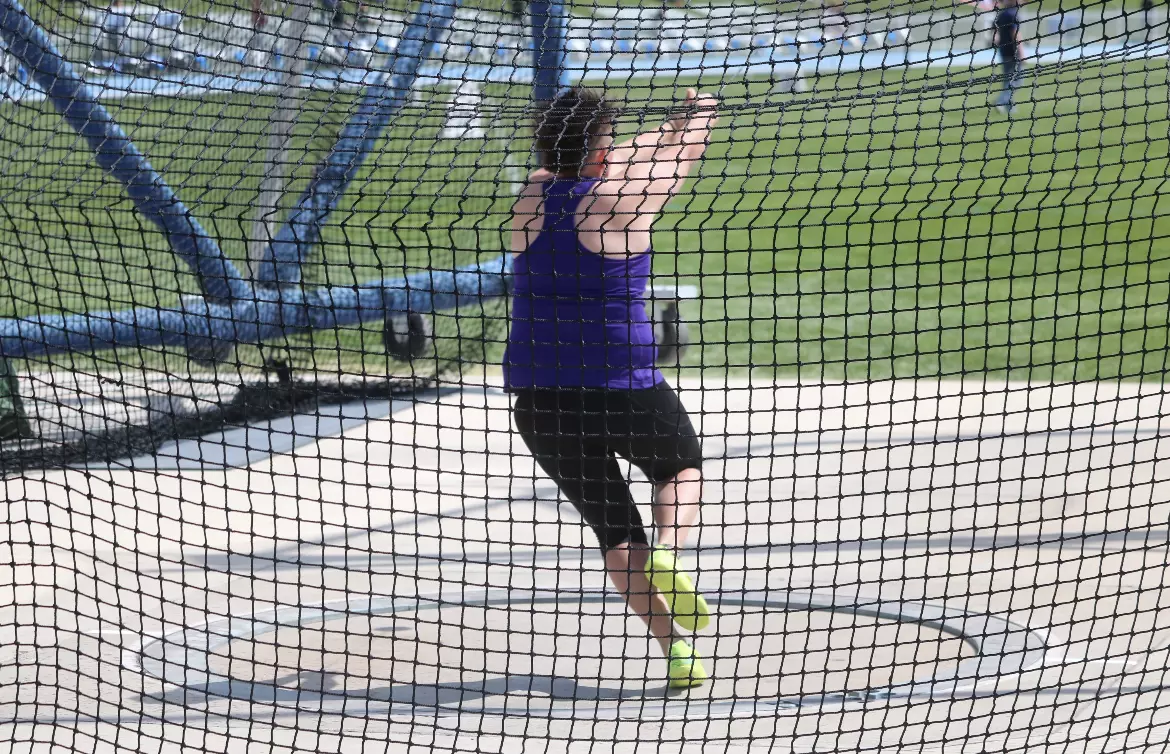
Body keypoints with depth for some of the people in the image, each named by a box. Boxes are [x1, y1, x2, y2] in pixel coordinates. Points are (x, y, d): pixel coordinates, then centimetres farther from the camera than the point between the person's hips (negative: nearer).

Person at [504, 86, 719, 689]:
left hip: (537, 397, 4)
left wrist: (672, 127, 36)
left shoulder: (532, 196, 3)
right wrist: (700, 113, 30)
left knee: (615, 528, 12)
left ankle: (671, 642, -3)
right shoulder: (619, 204, -10)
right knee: (682, 468, 25)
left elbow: (608, 168, 22)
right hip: (621, 387, -4)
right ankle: (668, 552, -5)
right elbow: (682, 153, 7)